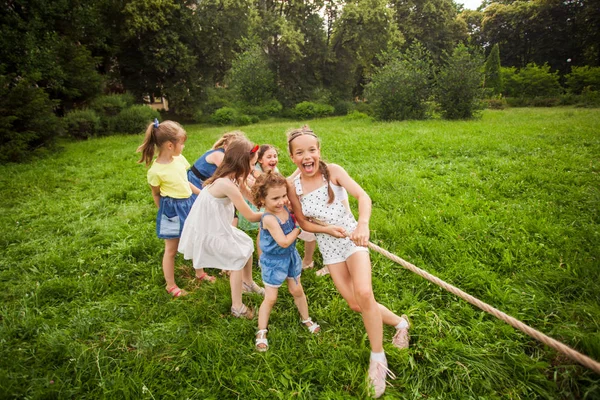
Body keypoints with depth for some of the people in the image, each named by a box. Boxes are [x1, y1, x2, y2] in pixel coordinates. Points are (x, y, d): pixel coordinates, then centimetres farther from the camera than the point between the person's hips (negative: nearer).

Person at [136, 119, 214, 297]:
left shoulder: (179, 158, -3)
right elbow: (156, 195, -6)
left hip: (188, 204, 7)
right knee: (171, 249, 9)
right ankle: (170, 285, 27)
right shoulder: (155, 171, -21)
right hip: (172, 210, -7)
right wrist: (165, 211, 3)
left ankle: (200, 273, 41)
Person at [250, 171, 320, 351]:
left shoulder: (285, 208, -9)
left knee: (297, 290, 21)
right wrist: (299, 227, -20)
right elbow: (284, 242, -30)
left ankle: (306, 319, 43)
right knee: (270, 298, 6)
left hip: (290, 257, 7)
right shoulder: (269, 218, -31)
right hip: (273, 262, -6)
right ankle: (261, 332, 26)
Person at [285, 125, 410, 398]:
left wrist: (363, 224, -45)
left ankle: (378, 358, 0)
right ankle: (399, 322, 32)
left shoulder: (332, 171, -14)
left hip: (352, 238, -3)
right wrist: (328, 229, -21)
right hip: (328, 247, 3)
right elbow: (303, 223, -3)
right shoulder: (292, 186, -9)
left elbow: (363, 195, -25)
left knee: (364, 294, -24)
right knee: (356, 305, 3)